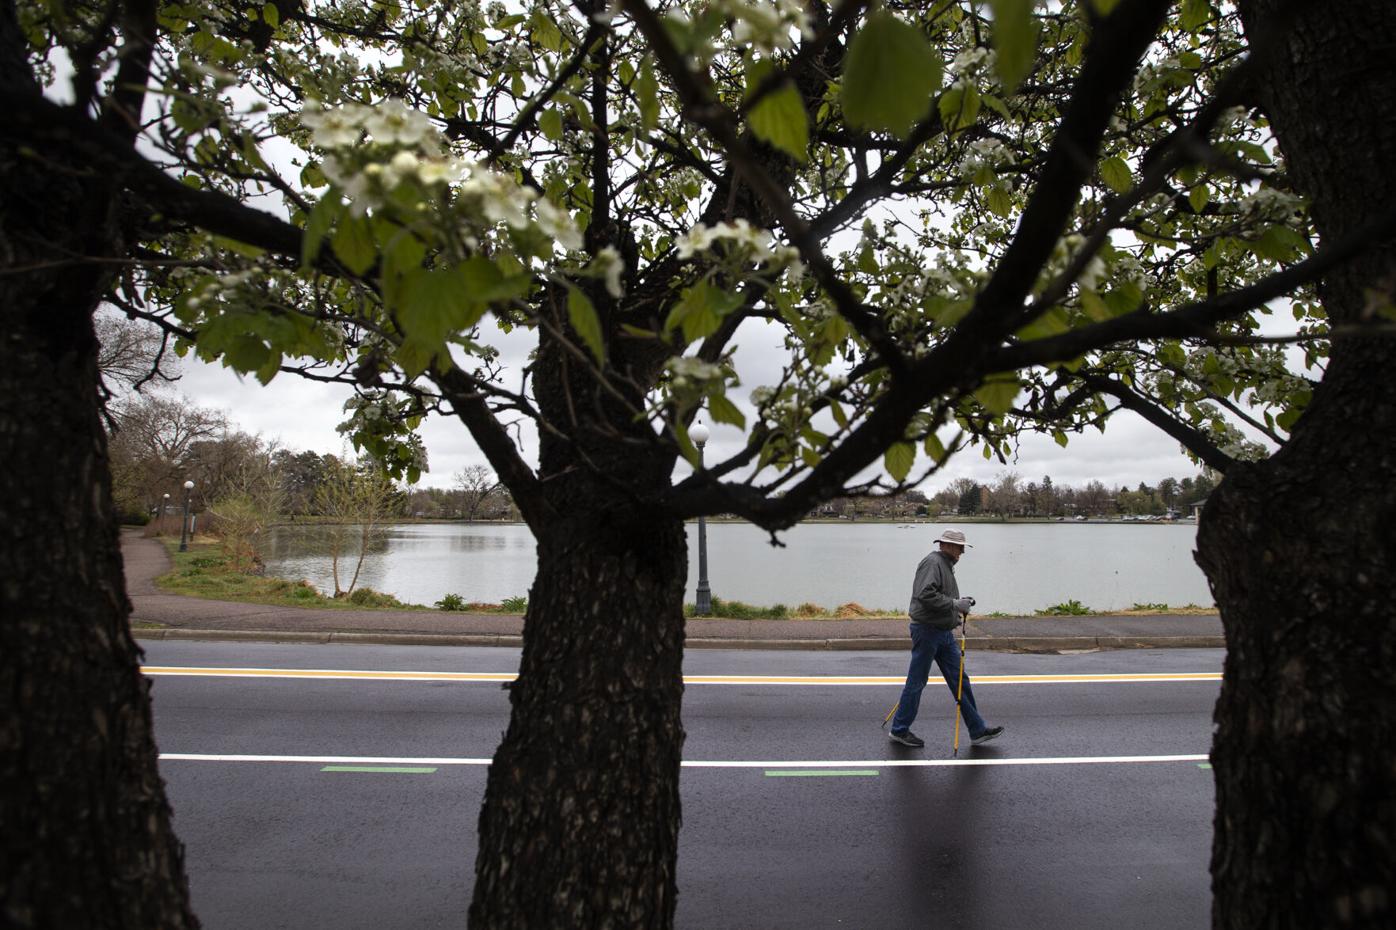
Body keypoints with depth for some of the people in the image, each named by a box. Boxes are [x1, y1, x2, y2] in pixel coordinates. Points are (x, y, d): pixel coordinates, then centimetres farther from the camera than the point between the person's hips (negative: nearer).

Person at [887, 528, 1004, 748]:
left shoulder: (946, 565, 17)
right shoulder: (932, 562, -15)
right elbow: (925, 594, -27)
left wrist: (961, 604, 11)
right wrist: (954, 604, -21)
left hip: (944, 633, 10)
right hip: (927, 631, -10)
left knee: (960, 680, 10)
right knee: (916, 682, 0)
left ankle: (978, 730, 17)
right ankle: (899, 730, 12)